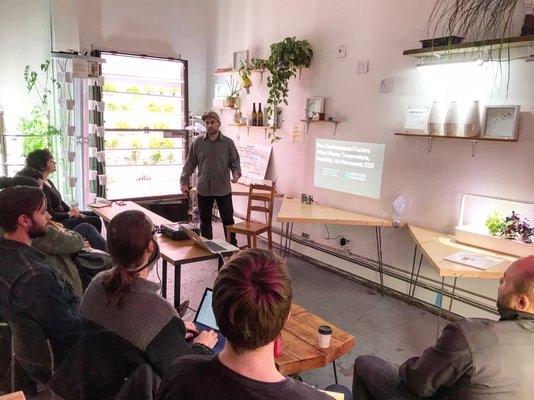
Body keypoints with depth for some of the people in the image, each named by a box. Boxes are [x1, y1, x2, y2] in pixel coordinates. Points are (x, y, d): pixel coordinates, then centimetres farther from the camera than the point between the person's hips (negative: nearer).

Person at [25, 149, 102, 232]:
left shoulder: (48, 182, 9)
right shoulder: (41, 187, -23)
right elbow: (50, 215, -23)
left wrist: (73, 211, 2)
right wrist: (69, 214, -10)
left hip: (62, 215, 11)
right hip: (57, 222, -11)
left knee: (94, 215, 18)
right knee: (95, 222, -11)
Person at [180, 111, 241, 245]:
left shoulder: (228, 143, 1)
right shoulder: (197, 143, 3)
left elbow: (235, 161, 4)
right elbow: (190, 164, 5)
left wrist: (236, 172, -17)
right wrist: (184, 181, -4)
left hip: (223, 189, -1)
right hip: (203, 189, 1)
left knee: (228, 220, 7)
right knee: (205, 221, 12)